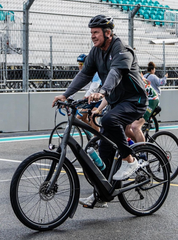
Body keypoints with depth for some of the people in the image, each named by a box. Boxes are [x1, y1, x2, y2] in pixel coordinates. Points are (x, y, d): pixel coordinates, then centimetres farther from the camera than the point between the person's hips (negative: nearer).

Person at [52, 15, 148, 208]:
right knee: (104, 148, 2)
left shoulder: (122, 51, -18)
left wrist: (102, 92, -53)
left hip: (134, 101, -8)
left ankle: (129, 160, -18)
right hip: (117, 103, 8)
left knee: (109, 120, -36)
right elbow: (84, 74, 2)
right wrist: (65, 95, -10)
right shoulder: (96, 52, 6)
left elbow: (116, 73, -36)